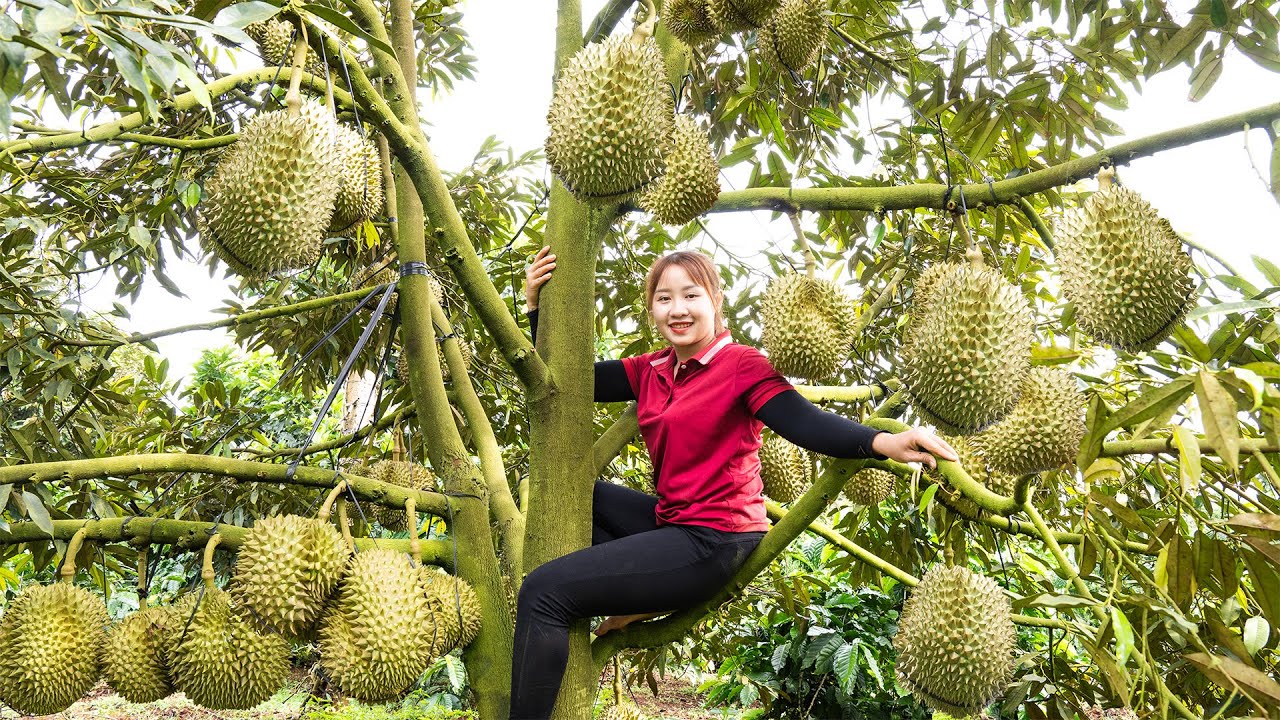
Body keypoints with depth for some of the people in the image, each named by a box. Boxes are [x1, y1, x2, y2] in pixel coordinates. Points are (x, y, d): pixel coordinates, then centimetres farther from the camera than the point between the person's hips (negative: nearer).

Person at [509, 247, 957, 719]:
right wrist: (539, 305, 1)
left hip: (713, 540, -8)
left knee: (543, 591, -14)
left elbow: (804, 423, -25)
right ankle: (639, 595, 5)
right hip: (672, 521, 8)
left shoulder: (741, 365, -12)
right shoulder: (649, 371, 8)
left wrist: (885, 442, -43)